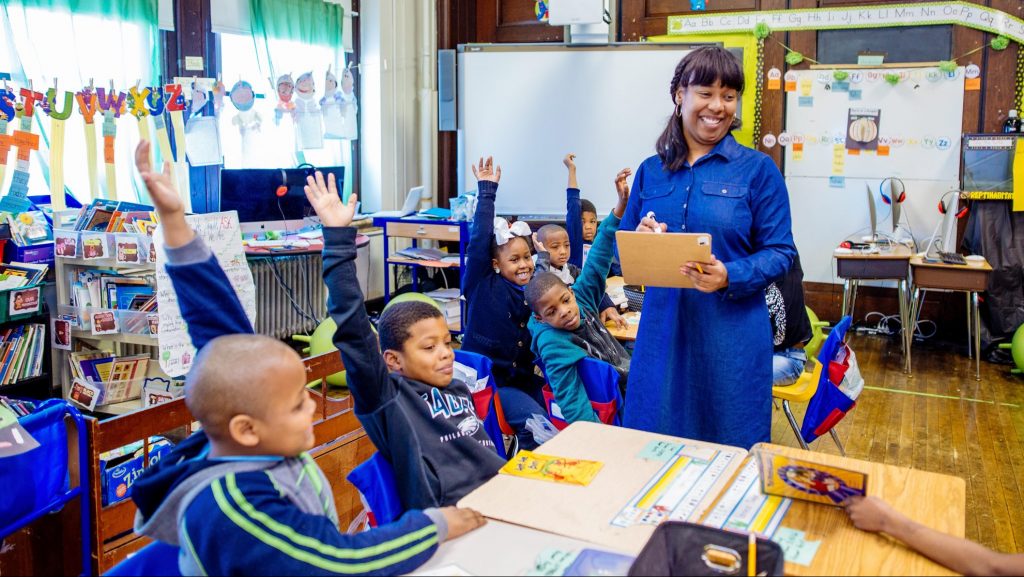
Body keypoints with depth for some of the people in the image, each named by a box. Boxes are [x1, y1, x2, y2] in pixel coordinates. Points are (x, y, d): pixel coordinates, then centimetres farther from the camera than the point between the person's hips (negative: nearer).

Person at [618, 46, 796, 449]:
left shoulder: (758, 170, -1)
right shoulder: (651, 171, 9)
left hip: (731, 337, -3)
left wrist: (730, 277, -21)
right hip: (662, 329, 3)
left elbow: (780, 252, -4)